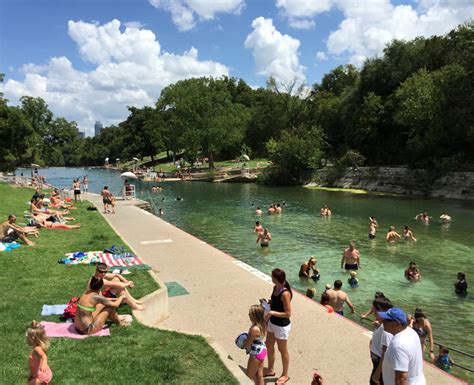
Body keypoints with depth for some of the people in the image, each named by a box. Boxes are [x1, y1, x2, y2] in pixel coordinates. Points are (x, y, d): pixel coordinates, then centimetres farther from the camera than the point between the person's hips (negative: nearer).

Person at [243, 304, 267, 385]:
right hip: (261, 350, 9)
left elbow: (247, 344, -19)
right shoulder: (262, 324, -6)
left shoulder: (254, 329, -32)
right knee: (259, 375, 21)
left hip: (256, 354, -9)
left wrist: (243, 345, 0)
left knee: (249, 376, 12)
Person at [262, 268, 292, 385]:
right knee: (269, 346, 21)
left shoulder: (285, 293, -29)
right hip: (272, 323, 9)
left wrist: (272, 312, -27)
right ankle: (270, 370, 43)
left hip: (282, 326, -8)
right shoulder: (275, 287, -3)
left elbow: (288, 313, -26)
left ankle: (285, 375, 35)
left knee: (283, 350, 12)